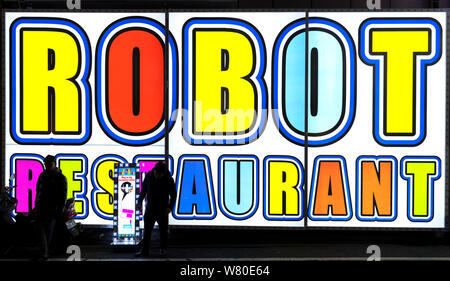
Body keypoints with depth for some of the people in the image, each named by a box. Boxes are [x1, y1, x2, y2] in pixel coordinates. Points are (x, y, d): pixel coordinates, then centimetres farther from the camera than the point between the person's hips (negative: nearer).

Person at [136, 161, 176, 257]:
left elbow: (173, 194, -6)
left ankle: (163, 249, 24)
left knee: (163, 230, 9)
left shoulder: (168, 179, -14)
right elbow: (143, 189, 8)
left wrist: (170, 207, -17)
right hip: (150, 208, 2)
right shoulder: (149, 176, -6)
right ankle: (144, 250, 8)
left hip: (162, 210, -2)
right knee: (147, 230, 2)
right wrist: (140, 201, 4)